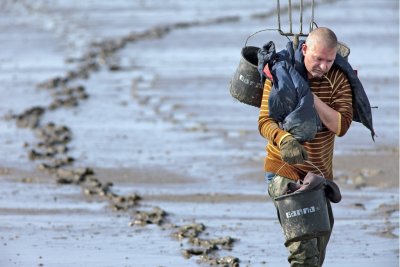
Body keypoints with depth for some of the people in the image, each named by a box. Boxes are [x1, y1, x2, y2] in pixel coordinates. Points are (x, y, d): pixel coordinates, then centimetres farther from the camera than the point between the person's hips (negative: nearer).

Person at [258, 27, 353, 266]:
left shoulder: (338, 79, -1)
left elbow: (341, 125, -12)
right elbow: (265, 121, -15)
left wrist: (310, 96, -22)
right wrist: (284, 138, -37)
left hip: (321, 174, 5)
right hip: (286, 172, -5)